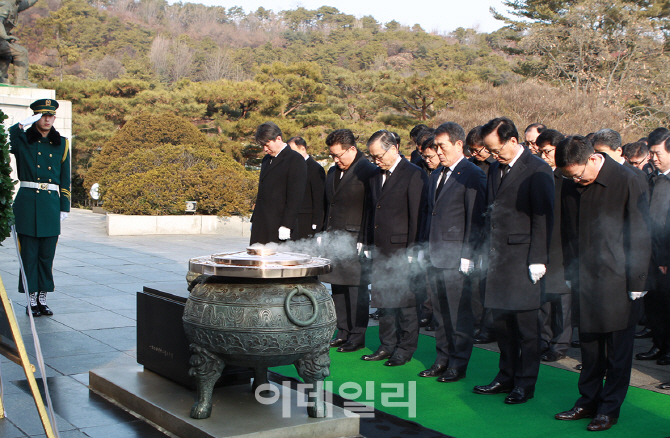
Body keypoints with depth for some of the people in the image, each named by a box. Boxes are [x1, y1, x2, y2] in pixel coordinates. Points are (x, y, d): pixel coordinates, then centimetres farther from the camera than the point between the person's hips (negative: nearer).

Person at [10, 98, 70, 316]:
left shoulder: (61, 144, 10)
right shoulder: (21, 140, 3)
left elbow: (65, 179, 11)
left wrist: (64, 208, 7)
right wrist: (18, 125, -15)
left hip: (51, 204, 2)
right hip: (27, 203, -2)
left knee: (47, 255, 6)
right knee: (29, 254, 2)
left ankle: (42, 299, 16)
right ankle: (32, 301, 11)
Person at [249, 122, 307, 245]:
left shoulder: (295, 159, -7)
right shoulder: (267, 159, 19)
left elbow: (295, 197, -12)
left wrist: (286, 225, -17)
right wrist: (254, 219, 17)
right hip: (260, 225, 8)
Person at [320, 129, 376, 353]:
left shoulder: (368, 171, -9)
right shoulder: (333, 172, 16)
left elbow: (370, 208, -12)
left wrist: (364, 241, -15)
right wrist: (325, 234, 14)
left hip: (355, 241, -8)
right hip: (334, 240, 8)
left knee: (357, 289, -1)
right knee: (338, 288, 12)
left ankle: (357, 336, 8)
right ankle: (343, 333, 22)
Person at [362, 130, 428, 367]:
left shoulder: (414, 175, -9)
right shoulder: (376, 176, 14)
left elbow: (417, 216, -11)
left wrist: (411, 252, -13)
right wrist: (370, 244, 12)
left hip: (402, 250, -7)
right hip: (380, 250, 7)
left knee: (405, 301, 1)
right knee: (383, 301, 12)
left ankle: (405, 349, 13)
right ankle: (387, 346, 23)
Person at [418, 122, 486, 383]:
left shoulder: (472, 175, -9)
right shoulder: (437, 174, 16)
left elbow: (475, 219, -12)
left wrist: (467, 256, -15)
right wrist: (426, 248, 14)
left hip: (456, 257, -8)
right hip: (435, 256, 8)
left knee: (460, 313, 0)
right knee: (440, 312, 14)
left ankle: (458, 364, 10)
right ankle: (443, 359, 24)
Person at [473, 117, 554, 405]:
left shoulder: (537, 171, -10)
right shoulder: (495, 169, 14)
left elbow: (543, 218, -12)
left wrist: (537, 259, -15)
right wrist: (487, 250, 12)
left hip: (522, 258, -7)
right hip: (497, 257, 8)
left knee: (526, 322, 0)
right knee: (501, 321, 13)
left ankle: (525, 383, 11)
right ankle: (507, 377, 26)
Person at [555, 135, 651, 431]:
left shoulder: (627, 182, -12)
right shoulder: (571, 187, 4)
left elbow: (639, 237, -9)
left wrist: (636, 282, -9)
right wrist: (571, 273, 12)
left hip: (617, 281, -5)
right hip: (585, 280, 5)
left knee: (617, 349, 4)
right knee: (589, 344, 13)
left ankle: (609, 408, 16)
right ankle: (588, 402, 25)